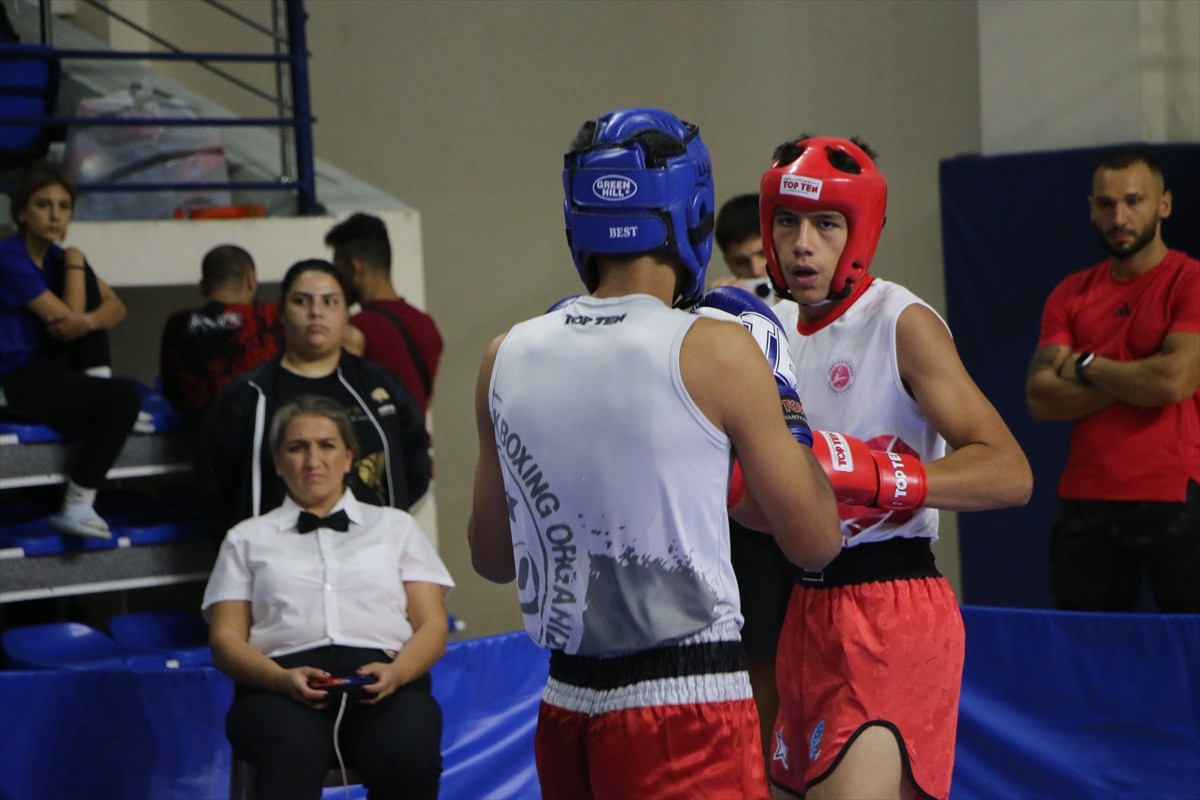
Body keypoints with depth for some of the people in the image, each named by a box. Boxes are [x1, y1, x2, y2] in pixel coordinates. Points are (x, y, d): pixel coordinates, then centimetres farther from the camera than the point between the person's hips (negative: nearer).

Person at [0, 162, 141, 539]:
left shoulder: (55, 256, 7)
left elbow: (116, 307, 0)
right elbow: (67, 317, -20)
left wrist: (88, 321, -22)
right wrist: (73, 263, -8)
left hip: (47, 368, 8)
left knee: (85, 276, -2)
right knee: (124, 398, -26)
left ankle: (98, 382, -4)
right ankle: (76, 507, -18)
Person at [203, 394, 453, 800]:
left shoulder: (395, 527, 27)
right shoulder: (247, 539, 26)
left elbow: (432, 626, 17)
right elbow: (226, 639, 14)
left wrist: (396, 672, -8)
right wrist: (283, 678, -10)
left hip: (383, 678, 1)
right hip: (282, 684, -1)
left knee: (409, 758, -38)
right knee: (292, 758, -40)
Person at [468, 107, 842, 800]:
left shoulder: (507, 360, 5)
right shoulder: (717, 350, -9)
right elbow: (815, 541, -1)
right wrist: (778, 398, 10)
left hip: (567, 709, 6)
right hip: (687, 709, -6)